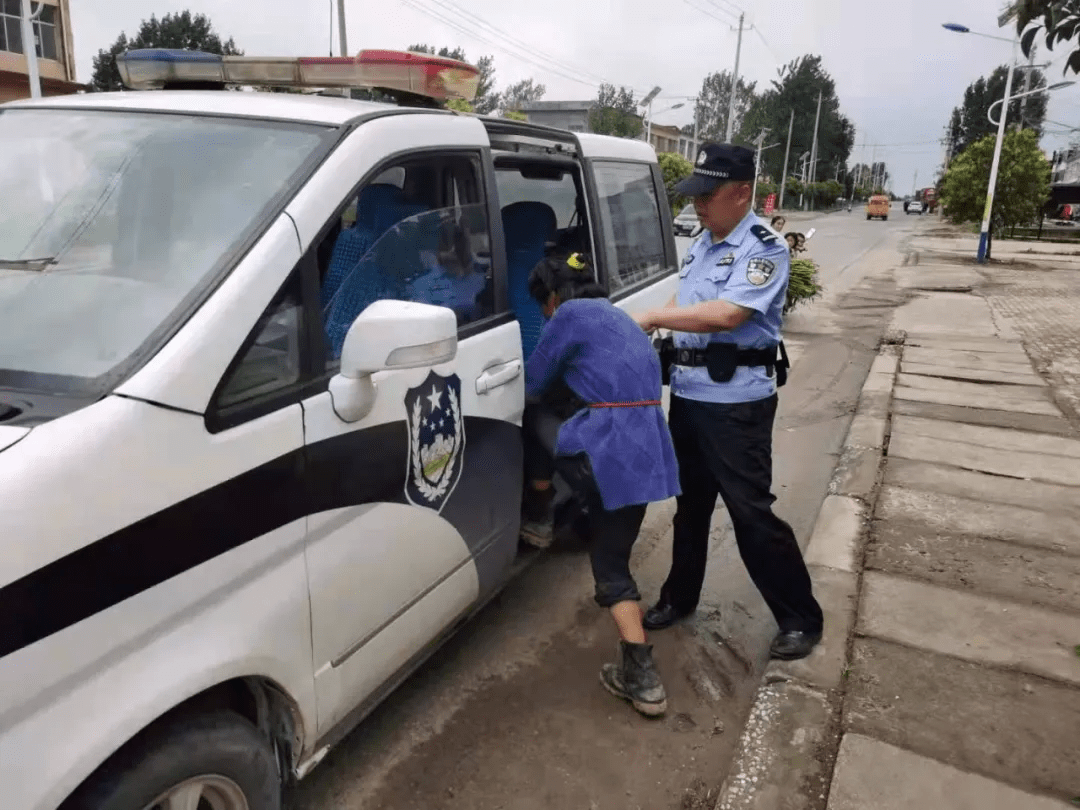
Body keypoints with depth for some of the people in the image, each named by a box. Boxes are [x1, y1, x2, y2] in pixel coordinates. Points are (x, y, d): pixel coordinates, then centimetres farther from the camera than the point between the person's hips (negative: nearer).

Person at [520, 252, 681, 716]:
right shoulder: (620, 319, 25)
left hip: (607, 452, -8)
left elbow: (533, 384, 7)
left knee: (534, 418, 20)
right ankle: (639, 674, 10)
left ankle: (537, 517, 33)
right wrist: (568, 389, 39)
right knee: (612, 563, 16)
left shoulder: (570, 315, -1)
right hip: (648, 455, 8)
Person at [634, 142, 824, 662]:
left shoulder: (765, 250, -14)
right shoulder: (701, 244, 13)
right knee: (690, 501, 18)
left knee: (751, 511, -3)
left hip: (736, 401, -8)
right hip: (688, 391, 8)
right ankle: (679, 597, 34)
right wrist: (651, 324, 2)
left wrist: (653, 318, -19)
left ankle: (801, 618, 15)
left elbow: (725, 315, -26)